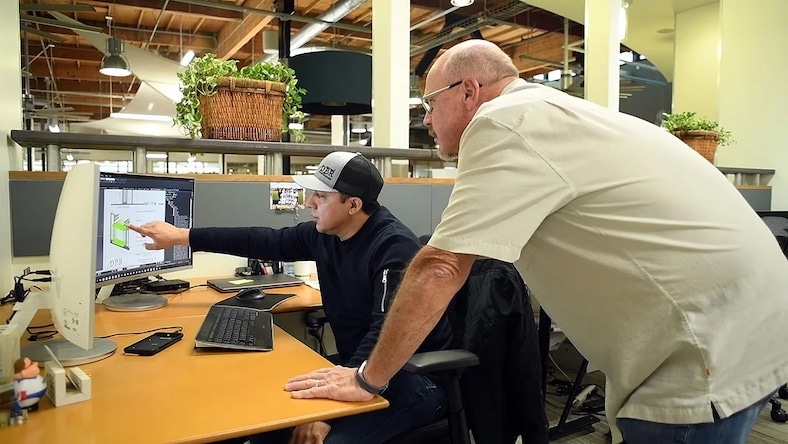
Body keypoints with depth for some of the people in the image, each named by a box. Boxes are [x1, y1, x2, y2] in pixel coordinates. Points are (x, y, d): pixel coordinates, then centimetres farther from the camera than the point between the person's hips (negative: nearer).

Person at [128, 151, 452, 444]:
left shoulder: (395, 246, -24)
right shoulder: (324, 235, -1)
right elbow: (266, 242, 9)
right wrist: (182, 236, 13)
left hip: (417, 378, -7)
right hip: (359, 368, 7)